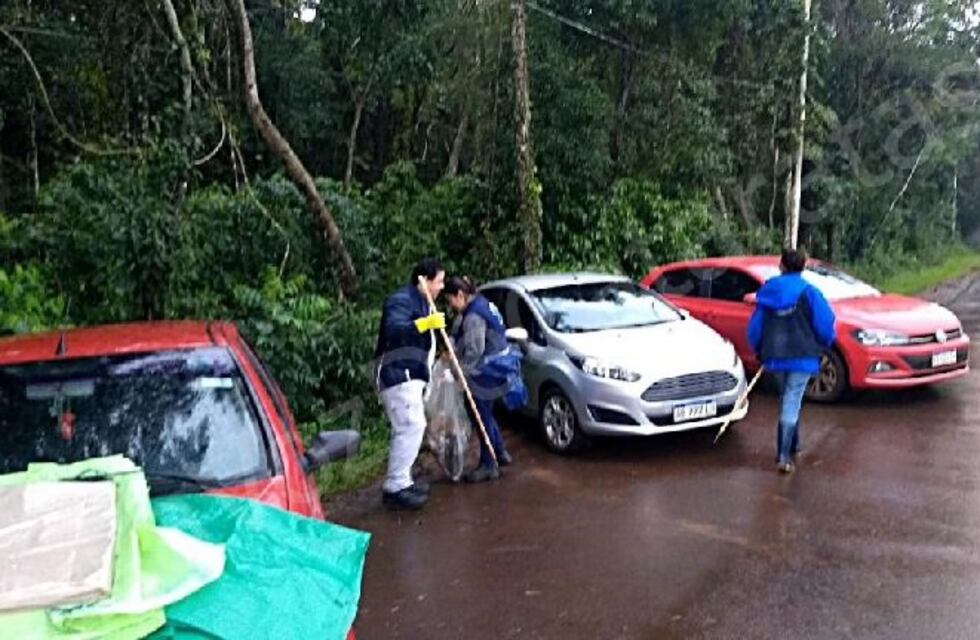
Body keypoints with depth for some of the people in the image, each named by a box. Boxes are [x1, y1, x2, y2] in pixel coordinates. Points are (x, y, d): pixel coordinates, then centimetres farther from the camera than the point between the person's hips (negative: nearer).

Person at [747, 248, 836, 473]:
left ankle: (791, 447, 31)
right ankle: (784, 456, -7)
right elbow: (824, 325, -7)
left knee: (787, 401, 22)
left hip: (775, 357, 4)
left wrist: (760, 351, 24)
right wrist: (825, 345, 15)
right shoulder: (808, 292, -7)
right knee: (791, 404, -4)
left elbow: (755, 327, 9)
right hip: (802, 356, -4)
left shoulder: (767, 292, 5)